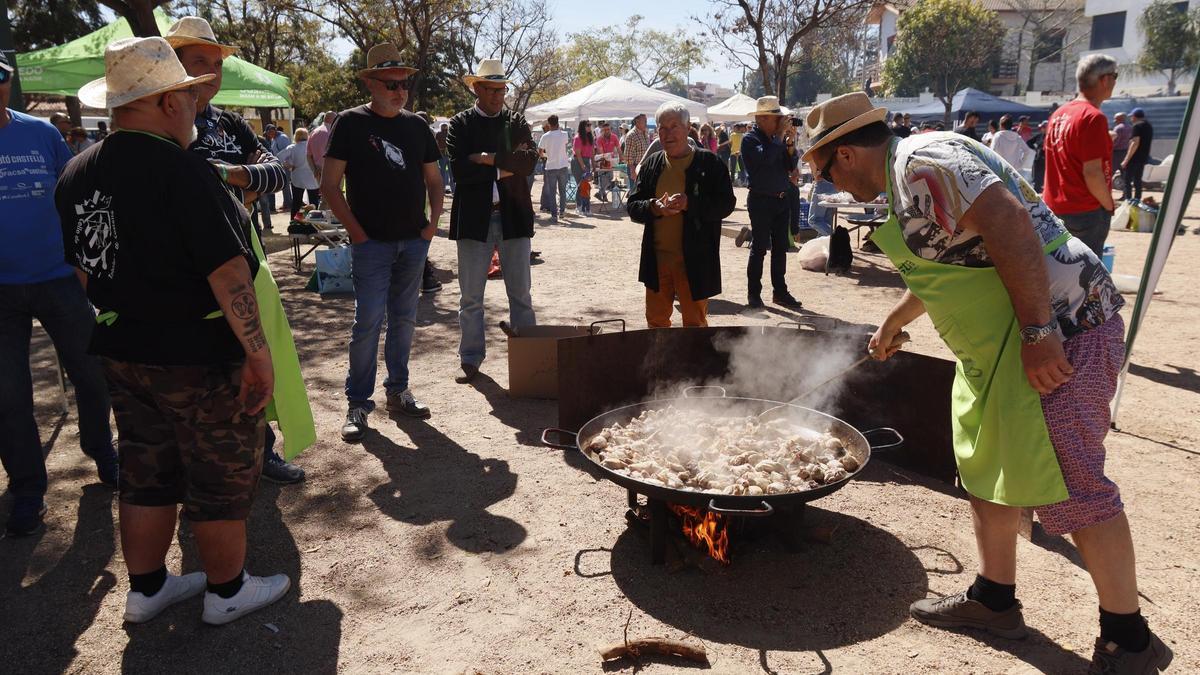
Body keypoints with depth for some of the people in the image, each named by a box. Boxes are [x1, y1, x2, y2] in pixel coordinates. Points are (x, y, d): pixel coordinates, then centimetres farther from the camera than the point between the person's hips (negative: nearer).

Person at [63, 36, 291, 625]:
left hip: (121, 354, 8)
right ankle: (227, 592, 25)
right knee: (222, 479, 9)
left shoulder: (77, 174, 5)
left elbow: (84, 268, 14)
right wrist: (259, 352, -19)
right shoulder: (182, 170, -20)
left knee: (147, 475, 21)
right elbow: (228, 272, -24)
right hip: (199, 359, -8)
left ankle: (146, 589, 35)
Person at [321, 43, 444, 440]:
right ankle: (357, 403, 5)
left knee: (404, 319, 11)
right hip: (372, 243, -4)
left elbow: (433, 180, 18)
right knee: (368, 321, -6)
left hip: (414, 242, 5)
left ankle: (398, 391, 23)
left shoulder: (417, 126, 11)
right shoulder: (351, 123, -2)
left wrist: (433, 222, 4)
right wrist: (356, 231, -11)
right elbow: (329, 186, -4)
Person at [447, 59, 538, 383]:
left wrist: (489, 158, -14)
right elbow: (459, 170, -11)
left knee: (521, 295, 7)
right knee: (470, 298, 6)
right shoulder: (460, 124, 4)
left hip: (514, 216, 1)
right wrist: (505, 166, -10)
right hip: (474, 218, -1)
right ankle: (471, 359, 18)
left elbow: (529, 162, -7)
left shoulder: (517, 121, 10)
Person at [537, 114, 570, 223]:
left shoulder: (545, 136, -7)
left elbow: (540, 152, -3)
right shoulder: (564, 135, -3)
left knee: (552, 192, 3)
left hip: (551, 167, -1)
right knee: (562, 190, 16)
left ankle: (554, 214, -1)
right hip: (563, 166, 2)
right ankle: (562, 211, 23)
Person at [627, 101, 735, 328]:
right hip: (656, 258, 4)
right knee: (656, 322, 15)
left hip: (694, 260, -4)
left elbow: (726, 204, -8)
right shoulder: (652, 163, 9)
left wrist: (690, 204, -23)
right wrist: (654, 208, -15)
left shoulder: (710, 163, -3)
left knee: (695, 324, 7)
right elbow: (633, 207, 8)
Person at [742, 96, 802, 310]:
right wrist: (780, 135, -17)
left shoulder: (776, 138, 12)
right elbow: (765, 157, -26)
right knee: (759, 248, -2)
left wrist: (790, 141, -2)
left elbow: (790, 165, 12)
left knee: (780, 248, 10)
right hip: (761, 201, -7)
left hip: (782, 200, 7)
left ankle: (780, 291, 18)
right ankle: (754, 293, 6)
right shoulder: (750, 139, -7)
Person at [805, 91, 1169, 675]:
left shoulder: (921, 163, -15)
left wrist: (1038, 335, -28)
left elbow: (1009, 224, -27)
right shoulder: (909, 177, 17)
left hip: (1055, 324, -11)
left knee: (1069, 483, -5)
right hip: (999, 343, 11)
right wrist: (894, 321, 43)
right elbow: (945, 263, 31)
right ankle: (994, 599, 28)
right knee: (989, 466, 15)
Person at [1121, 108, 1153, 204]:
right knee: (1137, 181, 11)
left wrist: (1126, 160, -23)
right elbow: (1145, 142, 21)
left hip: (1134, 158, -9)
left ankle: (1127, 201, -11)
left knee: (1127, 181, -7)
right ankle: (1137, 201, 11)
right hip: (1143, 158, 9)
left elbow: (1135, 143, -21)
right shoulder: (1149, 126, 17)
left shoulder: (1137, 126, -13)